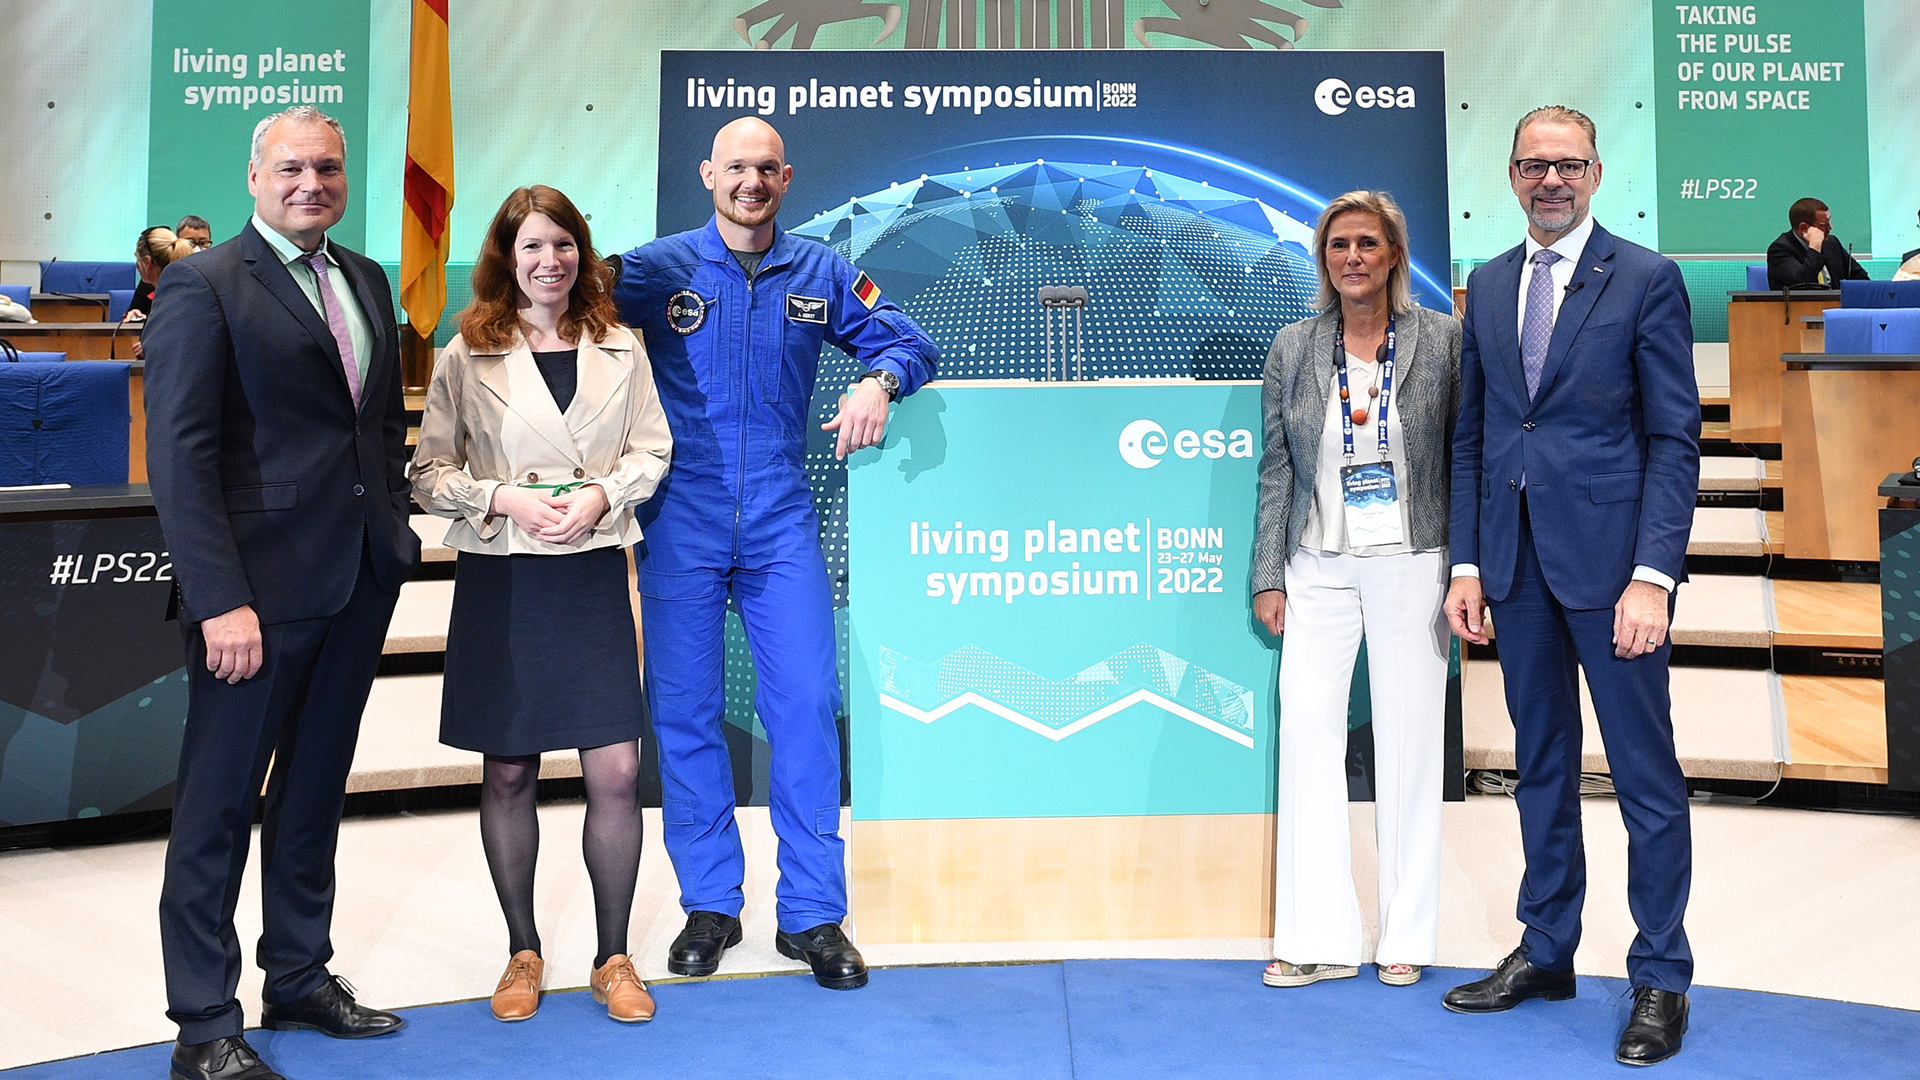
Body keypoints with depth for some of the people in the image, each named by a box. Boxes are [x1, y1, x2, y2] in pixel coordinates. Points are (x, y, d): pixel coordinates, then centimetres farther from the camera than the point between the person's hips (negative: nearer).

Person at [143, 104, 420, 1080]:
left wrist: (394, 539, 9)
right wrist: (219, 600, -19)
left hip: (359, 582, 7)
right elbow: (178, 456, -13)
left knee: (315, 789, 17)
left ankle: (299, 979, 32)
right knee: (219, 804, 4)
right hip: (260, 585, -7)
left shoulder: (367, 280, 12)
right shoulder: (203, 285, -8)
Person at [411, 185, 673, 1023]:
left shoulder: (619, 348, 6)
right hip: (500, 578, 0)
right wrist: (503, 501, -13)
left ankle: (613, 957, 14)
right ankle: (523, 952, 25)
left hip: (593, 574, 1)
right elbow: (429, 472, 3)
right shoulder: (466, 356, 1)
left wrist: (601, 495, -8)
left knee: (616, 772, -3)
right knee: (508, 773, 8)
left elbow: (652, 449, 10)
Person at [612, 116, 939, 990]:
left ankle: (813, 912, 8)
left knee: (806, 704, -3)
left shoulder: (820, 275, 8)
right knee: (683, 711, 5)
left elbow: (908, 341, 11)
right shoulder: (656, 269, 2)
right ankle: (708, 905, 19)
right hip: (680, 522, -1)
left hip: (780, 522, 1)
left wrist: (879, 380, -12)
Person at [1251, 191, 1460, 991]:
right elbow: (1277, 469, 7)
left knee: (1407, 740, 3)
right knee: (1306, 730, -3)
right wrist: (1269, 578, 4)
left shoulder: (1443, 340, 1)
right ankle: (1319, 938, 6)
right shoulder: (1293, 348, 6)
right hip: (1319, 566, 2)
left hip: (1412, 564, -2)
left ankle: (1405, 936, 16)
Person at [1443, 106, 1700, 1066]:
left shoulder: (1646, 280, -3)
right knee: (1540, 764, 14)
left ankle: (1661, 978, 16)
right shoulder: (1487, 286, 12)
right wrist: (1467, 564, 6)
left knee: (1645, 772, 3)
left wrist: (1653, 576, -15)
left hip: (1607, 556, -5)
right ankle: (1546, 951, 27)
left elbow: (1675, 439, -7)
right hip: (1516, 560, 5)